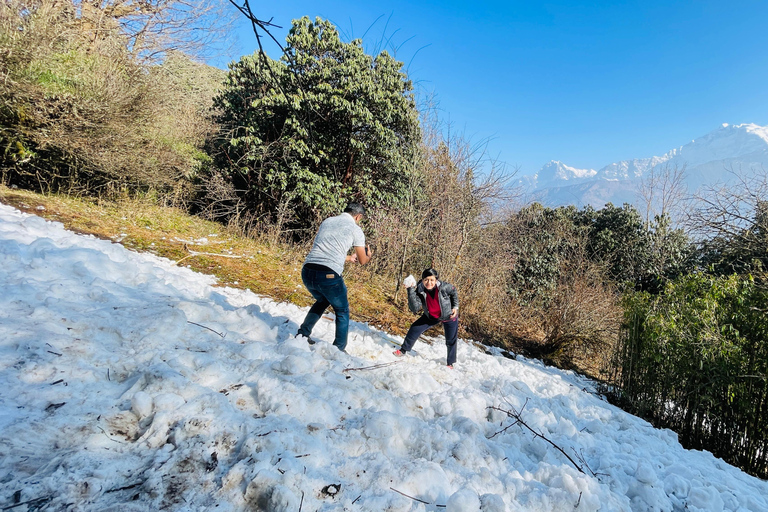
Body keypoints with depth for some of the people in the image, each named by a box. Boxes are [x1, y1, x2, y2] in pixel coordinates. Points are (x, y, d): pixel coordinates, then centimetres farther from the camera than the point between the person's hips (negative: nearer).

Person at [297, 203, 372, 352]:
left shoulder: (327, 221, 20)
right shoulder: (355, 229, 5)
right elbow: (362, 261, 12)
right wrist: (369, 256, 36)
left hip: (307, 271, 6)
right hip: (328, 275, -5)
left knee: (322, 301, 34)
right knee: (342, 311, 19)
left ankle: (302, 334, 28)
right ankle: (339, 350, 23)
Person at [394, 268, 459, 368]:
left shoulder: (444, 287, -32)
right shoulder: (420, 290, -27)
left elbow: (454, 292, -8)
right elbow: (415, 308, -39)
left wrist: (455, 307, -10)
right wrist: (411, 291, -44)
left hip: (449, 317, -2)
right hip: (431, 316, 2)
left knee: (451, 341, 8)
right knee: (415, 329, -2)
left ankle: (451, 363, 32)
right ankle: (403, 350, 18)